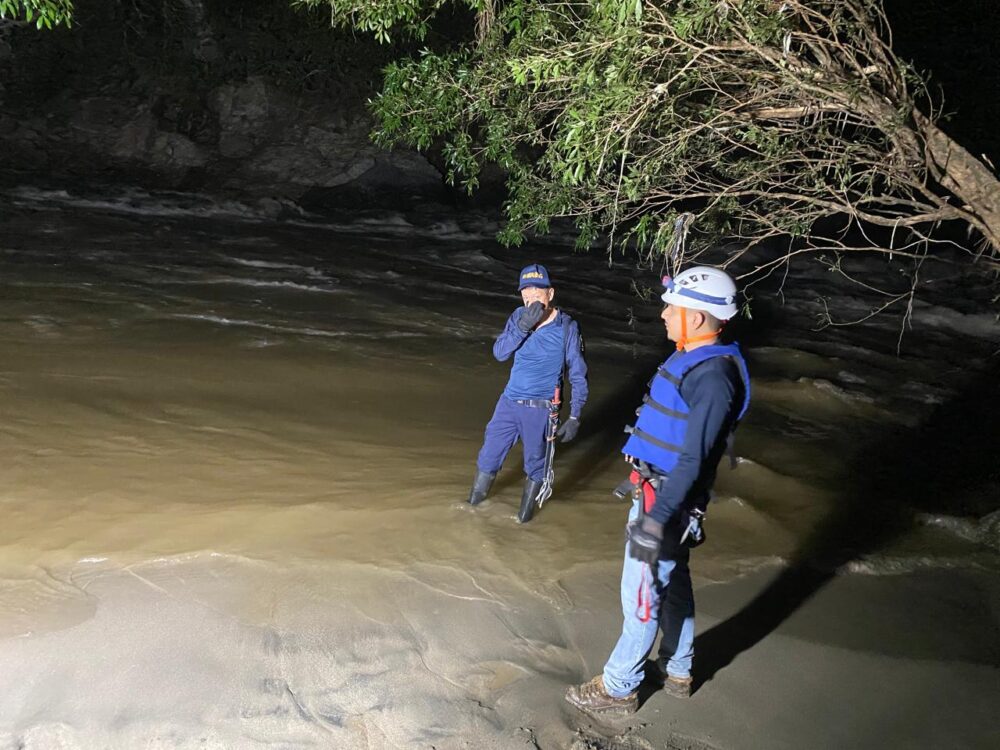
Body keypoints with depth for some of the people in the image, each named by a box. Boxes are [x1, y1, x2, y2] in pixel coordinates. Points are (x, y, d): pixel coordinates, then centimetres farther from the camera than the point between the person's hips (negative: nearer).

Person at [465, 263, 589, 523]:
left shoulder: (567, 328, -14)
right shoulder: (519, 316, -4)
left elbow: (578, 375, -8)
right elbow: (499, 353, -13)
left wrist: (575, 417, -12)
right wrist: (523, 326, -27)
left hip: (540, 409, -3)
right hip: (509, 402, 4)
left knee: (535, 465, 12)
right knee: (488, 457, 14)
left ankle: (525, 515, 34)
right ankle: (472, 504, 36)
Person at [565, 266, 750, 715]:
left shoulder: (712, 377, -25)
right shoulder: (694, 361, 6)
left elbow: (693, 459, -26)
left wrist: (656, 518, -27)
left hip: (667, 500, -10)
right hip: (658, 491, 10)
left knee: (642, 595, 3)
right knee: (672, 582, 22)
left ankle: (618, 688, 20)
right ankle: (677, 672, 40)